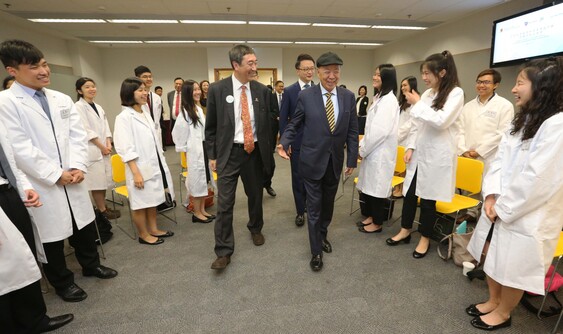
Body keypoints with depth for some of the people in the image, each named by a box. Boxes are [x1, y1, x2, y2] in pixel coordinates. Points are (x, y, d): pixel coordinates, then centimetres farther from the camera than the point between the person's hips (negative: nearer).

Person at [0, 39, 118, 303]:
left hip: (72, 179, 5)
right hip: (41, 185, -5)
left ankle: (90, 265, 40)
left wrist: (77, 167, -10)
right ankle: (62, 282, 31)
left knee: (84, 228, 18)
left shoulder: (62, 100, 7)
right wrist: (55, 175, -16)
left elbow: (77, 136, 3)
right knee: (51, 235, 11)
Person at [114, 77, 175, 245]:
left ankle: (153, 229, 32)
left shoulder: (145, 113, 9)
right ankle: (143, 235, 23)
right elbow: (126, 149, -17)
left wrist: (161, 164, 16)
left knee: (153, 200, 18)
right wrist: (136, 173, -20)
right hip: (140, 168, -7)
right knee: (141, 203, 7)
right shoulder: (124, 117, -13)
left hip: (155, 165, 8)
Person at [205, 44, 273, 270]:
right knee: (225, 203, -1)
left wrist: (267, 152, 7)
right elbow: (210, 126, 0)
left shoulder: (262, 90, 0)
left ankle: (255, 229, 45)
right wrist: (212, 155, -1)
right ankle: (224, 251, 13)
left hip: (255, 152, 3)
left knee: (255, 196, 18)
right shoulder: (217, 89, -5)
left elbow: (267, 123, 7)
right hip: (229, 152, -2)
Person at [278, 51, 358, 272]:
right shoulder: (306, 96, -6)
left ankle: (323, 235, 45)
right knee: (314, 207, 6)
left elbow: (352, 131, 3)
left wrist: (352, 160, 2)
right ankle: (316, 251, 23)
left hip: (335, 162, 3)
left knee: (328, 203, 19)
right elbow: (294, 124, 1)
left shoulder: (348, 97, 1)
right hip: (313, 161, -3)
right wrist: (284, 143, -16)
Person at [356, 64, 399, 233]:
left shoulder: (389, 100, -16)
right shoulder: (379, 97, 15)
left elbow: (380, 130, -22)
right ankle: (372, 215, 32)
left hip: (380, 152, -9)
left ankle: (377, 223, 17)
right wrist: (362, 145, 10)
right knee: (369, 186, 16)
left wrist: (363, 150, -14)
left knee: (376, 187, 2)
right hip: (373, 150, 9)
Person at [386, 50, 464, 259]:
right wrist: (410, 146, 1)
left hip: (438, 155, -6)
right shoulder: (427, 93, 10)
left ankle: (425, 239, 24)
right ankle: (405, 231, 29)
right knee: (410, 193, 11)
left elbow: (441, 121, -21)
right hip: (419, 152, 6)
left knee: (428, 198, 5)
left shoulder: (455, 93, -9)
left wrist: (418, 104, -13)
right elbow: (417, 123, 10)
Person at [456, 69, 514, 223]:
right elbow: (461, 130, 9)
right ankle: (472, 212, 28)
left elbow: (503, 133, -8)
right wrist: (463, 150, -4)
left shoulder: (504, 105, -1)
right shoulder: (468, 106, 13)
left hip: (490, 158, -4)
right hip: (468, 157, 4)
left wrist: (479, 151, -12)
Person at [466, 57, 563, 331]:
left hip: (527, 216, -7)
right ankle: (493, 301, 40)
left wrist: (502, 207, -13)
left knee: (513, 268, 10)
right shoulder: (523, 119, 10)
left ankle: (503, 313, 33)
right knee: (493, 259, 20)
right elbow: (500, 159, 4)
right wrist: (491, 195, -8)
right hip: (501, 207, 8)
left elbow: (538, 179, -22)